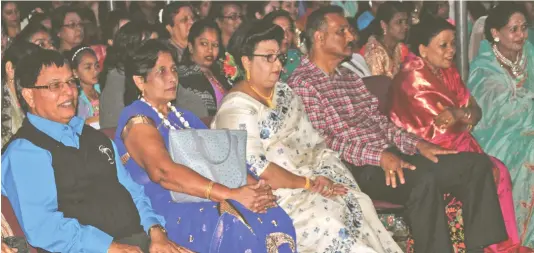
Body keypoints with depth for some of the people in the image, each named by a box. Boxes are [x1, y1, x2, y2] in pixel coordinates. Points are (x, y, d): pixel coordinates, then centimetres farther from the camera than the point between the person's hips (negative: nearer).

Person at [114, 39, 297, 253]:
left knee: (274, 218, -19)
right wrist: (231, 194, -26)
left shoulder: (182, 116, 23)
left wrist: (254, 186, -7)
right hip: (169, 211, -7)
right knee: (238, 229, -33)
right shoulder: (137, 120, -3)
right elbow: (162, 172, -20)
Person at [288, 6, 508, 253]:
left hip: (388, 155, 9)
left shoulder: (350, 77, 22)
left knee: (477, 163, -5)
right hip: (357, 168, -9)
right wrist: (378, 155, -23)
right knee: (423, 179, -37)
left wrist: (417, 143, 2)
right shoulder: (301, 84, -5)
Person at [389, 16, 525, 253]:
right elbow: (444, 120, -21)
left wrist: (456, 116, -18)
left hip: (455, 144, 8)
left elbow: (474, 112, 2)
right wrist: (464, 113, -5)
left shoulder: (447, 71, 9)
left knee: (500, 171, -8)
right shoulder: (414, 77, -18)